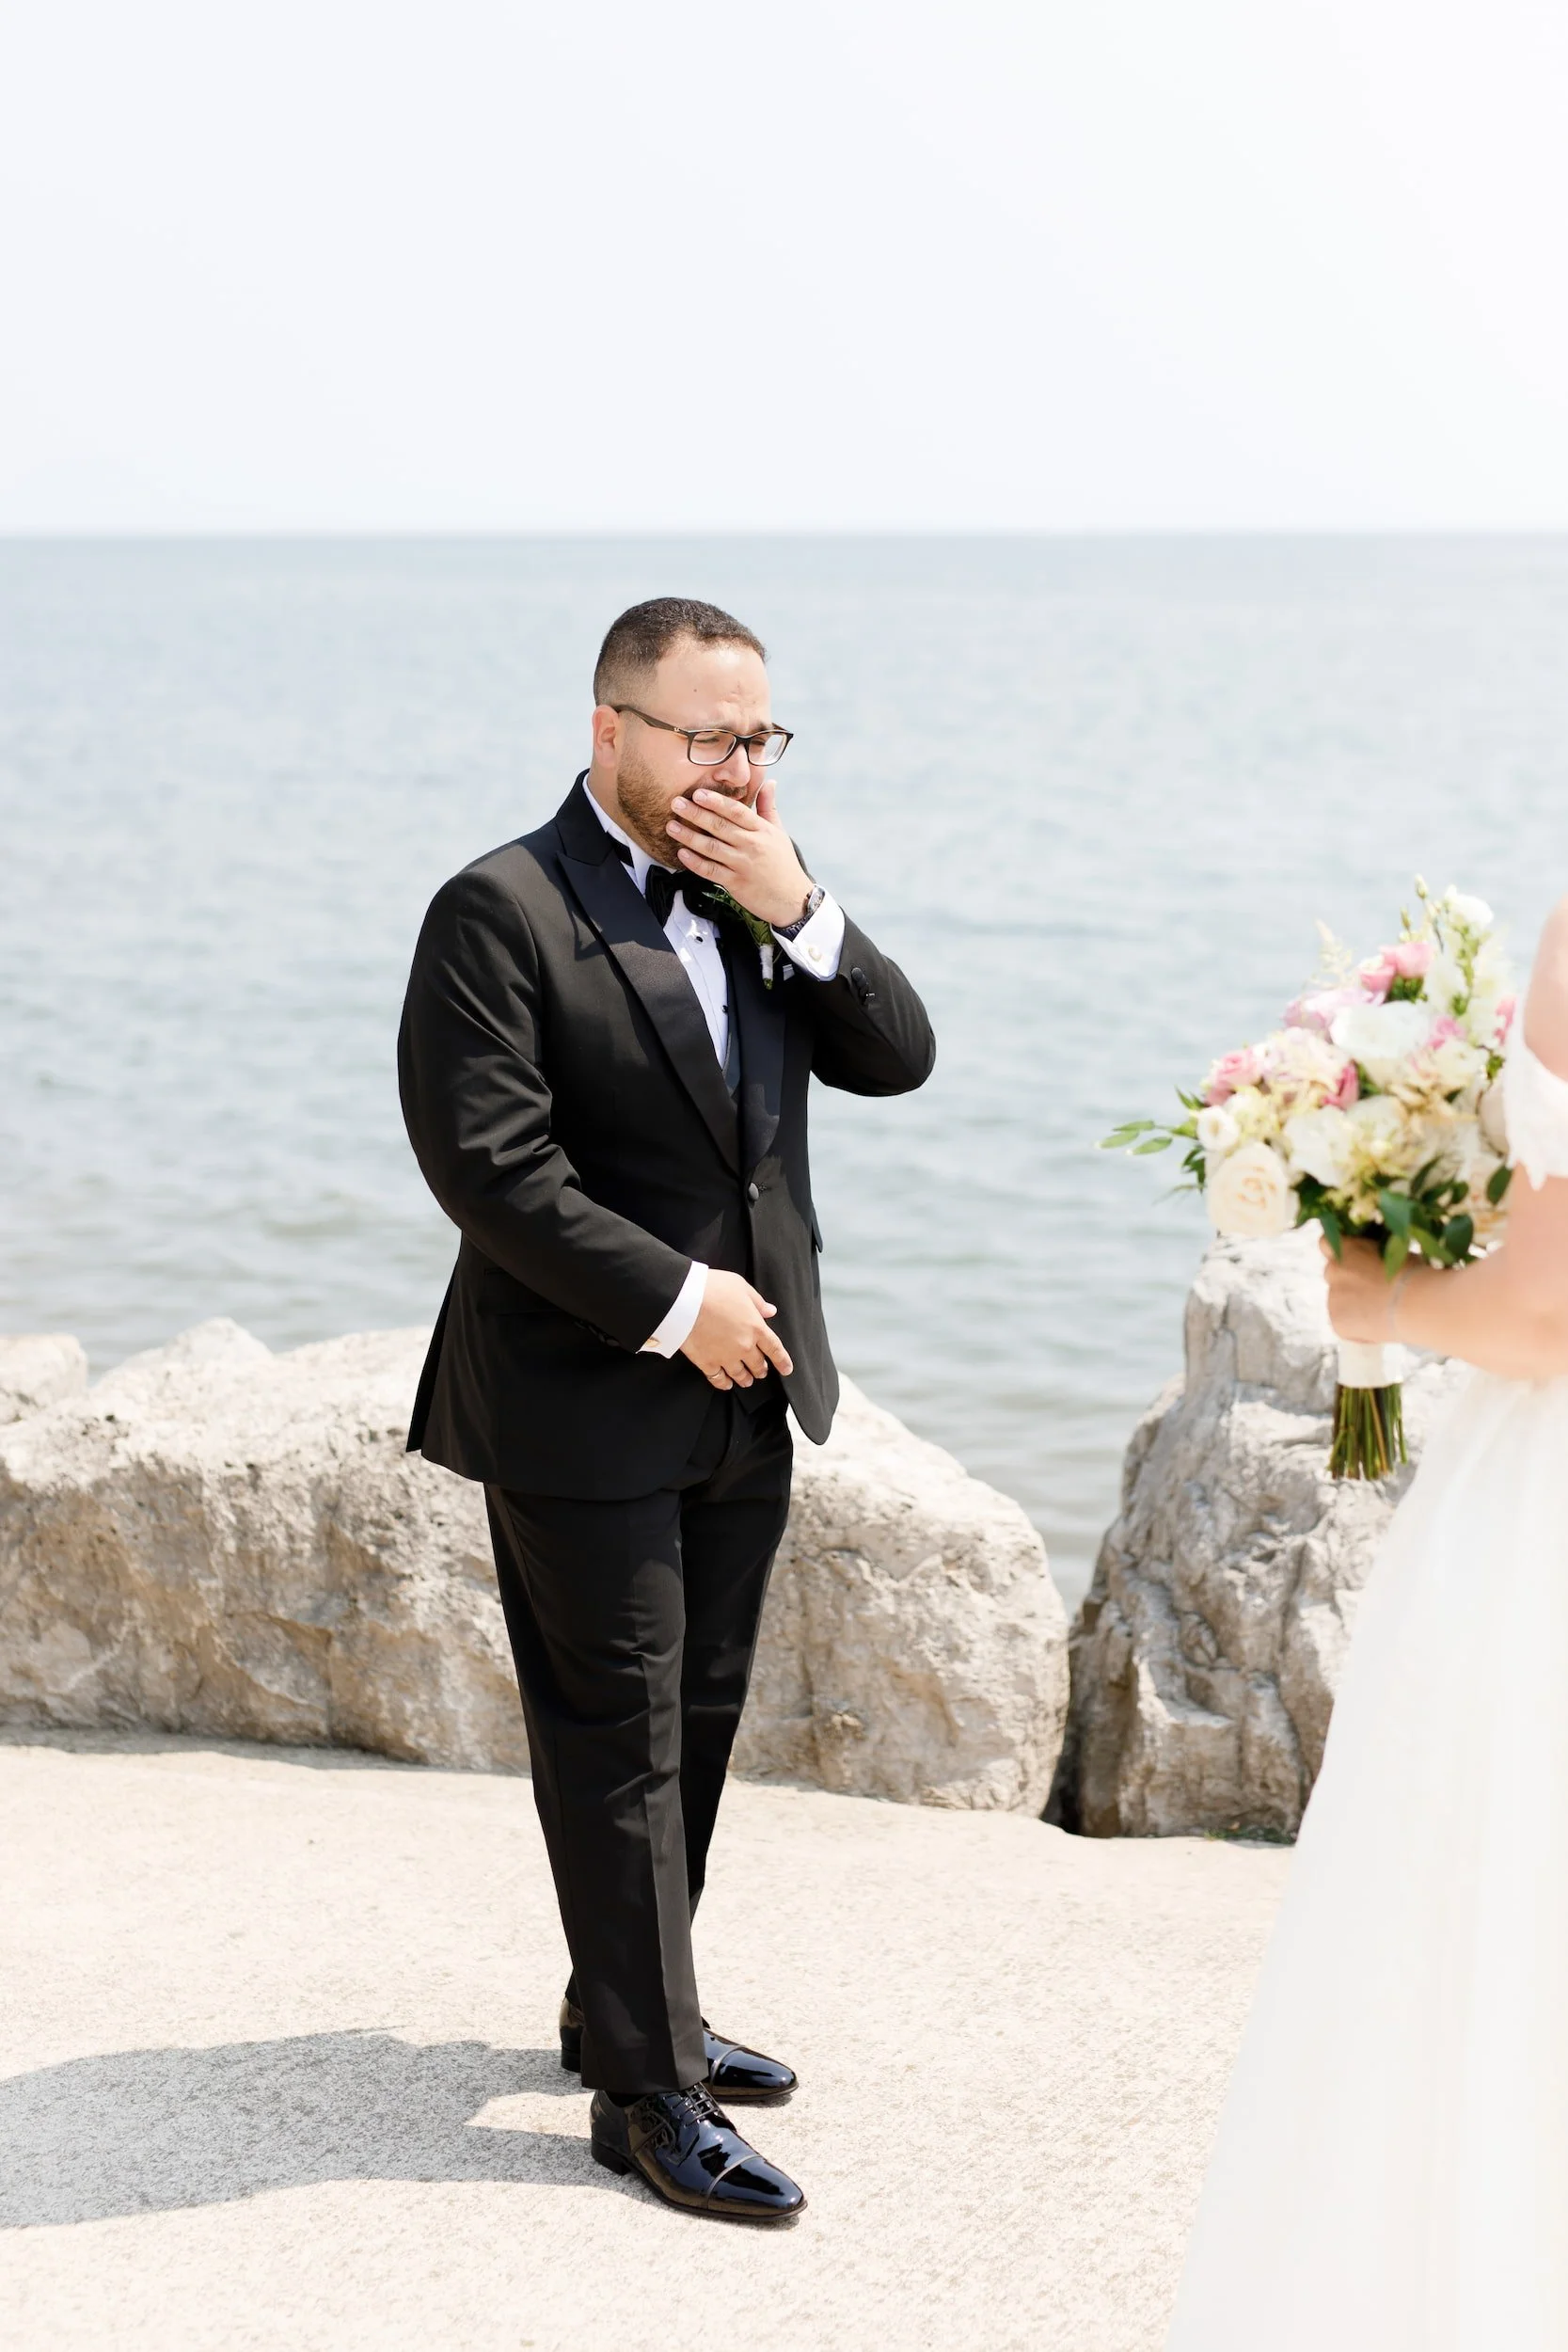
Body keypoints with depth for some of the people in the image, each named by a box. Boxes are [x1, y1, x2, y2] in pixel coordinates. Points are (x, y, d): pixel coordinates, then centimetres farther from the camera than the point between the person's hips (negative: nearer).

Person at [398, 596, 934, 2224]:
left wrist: (800, 915, -12)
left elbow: (895, 1057, 3)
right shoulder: (503, 914, -14)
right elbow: (487, 1161, -20)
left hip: (748, 1392, 7)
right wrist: (674, 1300, -19)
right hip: (585, 1405, -7)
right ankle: (648, 2089, 7)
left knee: (698, 1724, 17)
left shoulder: (765, 889, 8)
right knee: (619, 1743, -1)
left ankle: (627, 2009, 32)